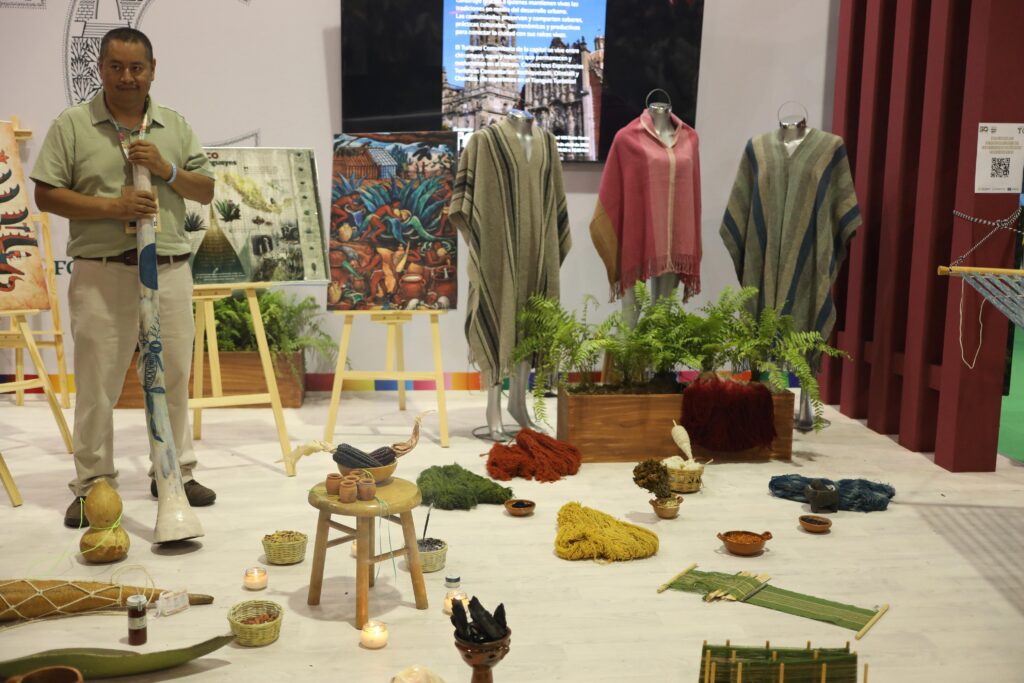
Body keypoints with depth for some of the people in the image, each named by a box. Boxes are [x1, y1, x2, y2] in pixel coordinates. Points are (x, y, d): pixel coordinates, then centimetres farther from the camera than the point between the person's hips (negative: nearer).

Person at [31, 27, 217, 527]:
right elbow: (46, 195, -2)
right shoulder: (72, 125, 1)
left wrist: (166, 170, -8)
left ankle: (175, 473, 22)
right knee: (97, 385, 1)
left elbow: (206, 191, 10)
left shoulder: (176, 126, 11)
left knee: (173, 378, 8)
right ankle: (92, 485, 13)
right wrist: (111, 208, -15)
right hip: (101, 273, -3)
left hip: (169, 269, 3)